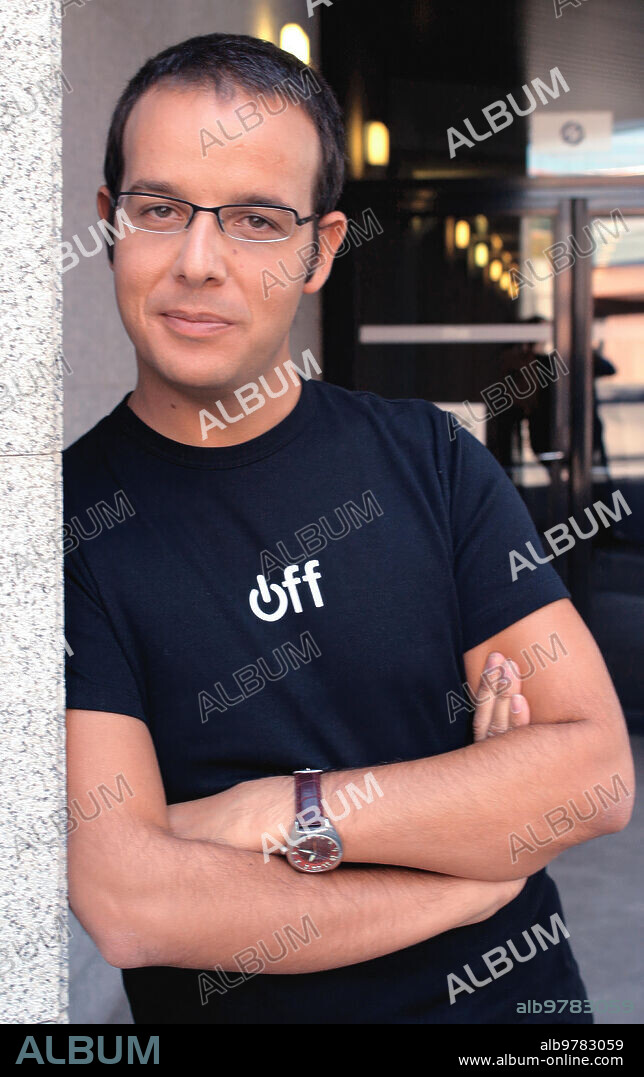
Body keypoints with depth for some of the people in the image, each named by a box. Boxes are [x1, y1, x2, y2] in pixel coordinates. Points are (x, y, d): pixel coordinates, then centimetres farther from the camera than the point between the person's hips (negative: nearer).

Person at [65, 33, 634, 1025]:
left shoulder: (428, 459, -6)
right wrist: (477, 854, -17)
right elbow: (130, 906, -22)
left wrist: (288, 815, -19)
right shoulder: (72, 519, -14)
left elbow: (599, 770, -11)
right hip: (239, 1010, -2)